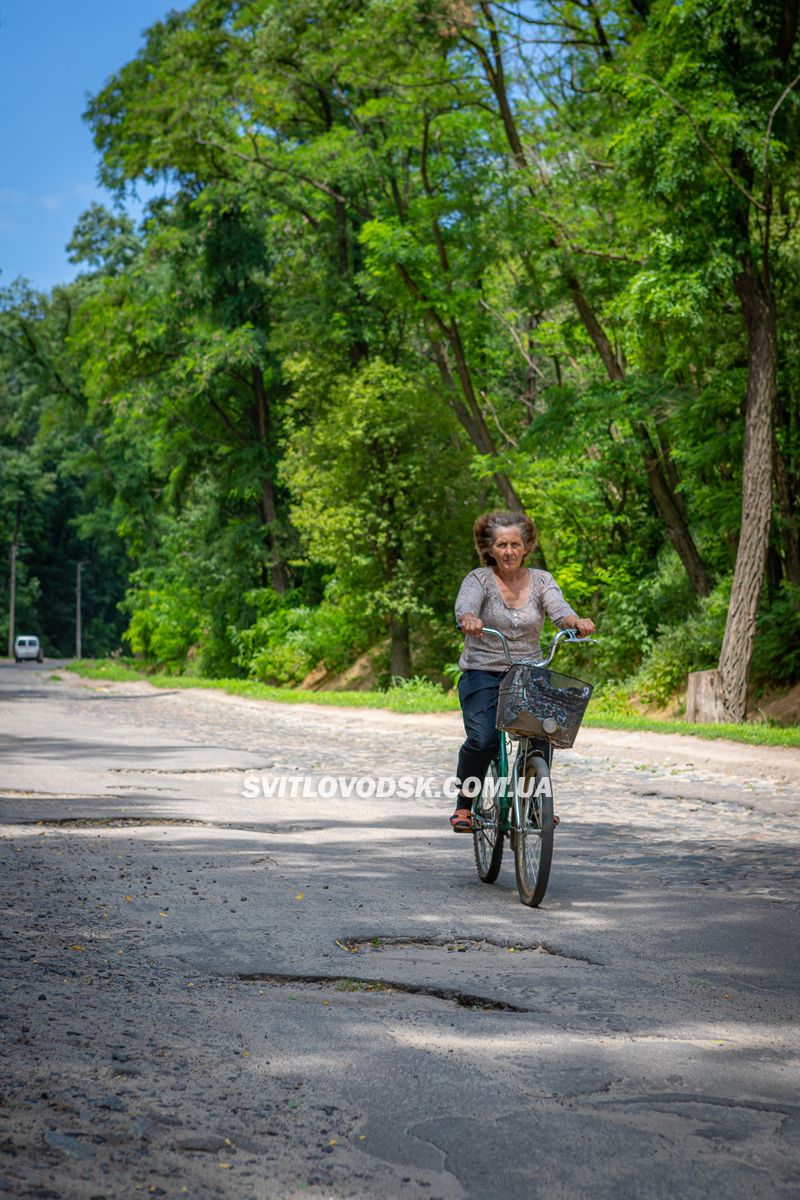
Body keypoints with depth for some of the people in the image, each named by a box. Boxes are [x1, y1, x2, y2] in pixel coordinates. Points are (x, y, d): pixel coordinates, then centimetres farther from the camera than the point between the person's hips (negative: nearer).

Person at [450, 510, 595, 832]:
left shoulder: (541, 580, 6)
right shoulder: (479, 579, -1)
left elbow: (559, 610, -11)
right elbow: (465, 605, -22)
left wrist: (577, 621, -34)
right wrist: (468, 619, -46)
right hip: (483, 675, -3)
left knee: (542, 735, -18)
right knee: (482, 739, -23)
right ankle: (463, 806, -2)